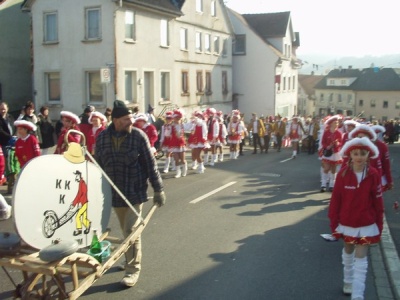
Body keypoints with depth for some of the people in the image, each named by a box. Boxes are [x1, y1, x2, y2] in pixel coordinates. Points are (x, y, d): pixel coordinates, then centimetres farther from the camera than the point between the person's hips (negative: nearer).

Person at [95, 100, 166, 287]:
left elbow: (150, 165, -8)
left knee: (131, 231, -4)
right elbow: (98, 165, 6)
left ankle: (133, 269, 10)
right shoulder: (102, 138, -3)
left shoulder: (138, 136, -11)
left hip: (135, 192, -3)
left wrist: (158, 189, -7)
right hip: (114, 193, 3)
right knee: (126, 230, 16)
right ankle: (131, 259, 37)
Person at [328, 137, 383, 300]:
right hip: (346, 223, 2)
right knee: (348, 252, 22)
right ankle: (348, 281, 43)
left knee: (361, 258, 1)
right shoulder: (343, 173, -13)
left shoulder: (373, 175, -14)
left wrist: (379, 225, -1)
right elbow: (335, 199, -7)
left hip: (366, 225, -1)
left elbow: (378, 202, -6)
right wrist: (334, 223, -4)